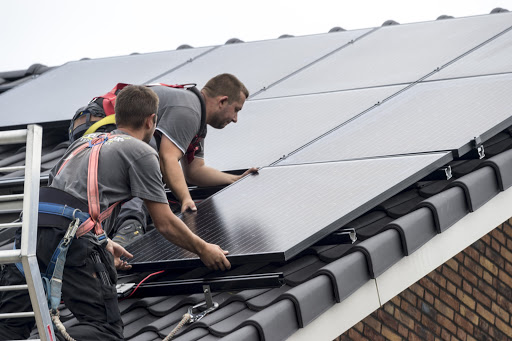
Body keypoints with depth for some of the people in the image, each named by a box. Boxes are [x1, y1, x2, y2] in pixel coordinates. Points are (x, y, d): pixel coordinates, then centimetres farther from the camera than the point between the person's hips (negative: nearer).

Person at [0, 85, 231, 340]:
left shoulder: (86, 141, 29)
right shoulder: (141, 153, 9)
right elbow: (165, 224, 8)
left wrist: (104, 244, 44)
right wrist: (203, 250, 23)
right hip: (73, 240, -6)